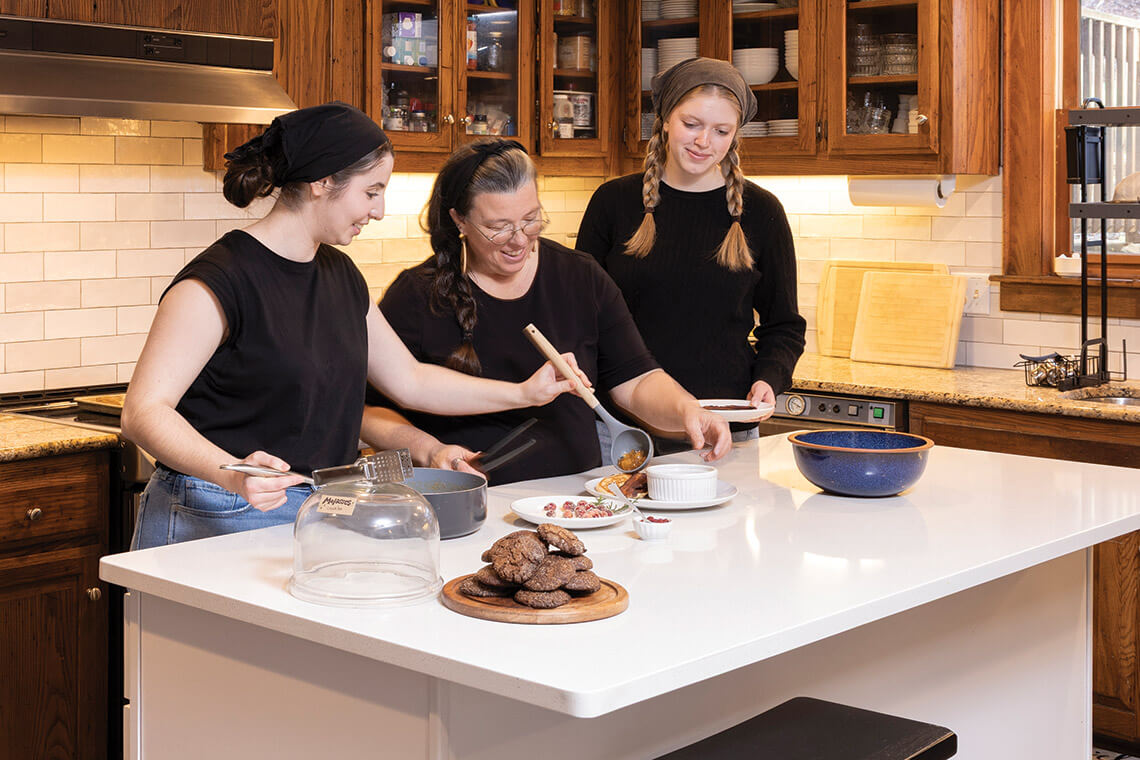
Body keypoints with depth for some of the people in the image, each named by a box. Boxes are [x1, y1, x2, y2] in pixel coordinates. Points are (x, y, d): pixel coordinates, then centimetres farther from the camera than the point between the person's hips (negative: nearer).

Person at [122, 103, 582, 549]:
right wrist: (231, 474, -35)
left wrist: (524, 393, 14)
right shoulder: (220, 281, -15)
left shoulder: (340, 275, 12)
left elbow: (409, 380, 21)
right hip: (220, 519, -7)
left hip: (319, 515, 7)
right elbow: (143, 412, -19)